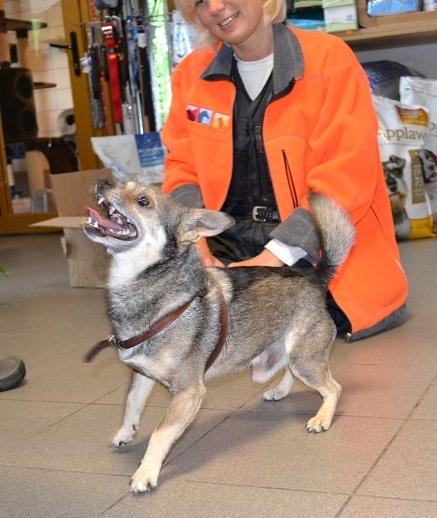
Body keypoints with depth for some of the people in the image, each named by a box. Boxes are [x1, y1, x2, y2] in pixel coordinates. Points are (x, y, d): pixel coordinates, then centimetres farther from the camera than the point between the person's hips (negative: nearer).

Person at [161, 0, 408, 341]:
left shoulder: (329, 59, -7)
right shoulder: (191, 73, 8)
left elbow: (345, 178, -13)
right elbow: (183, 169, 10)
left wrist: (273, 257, -22)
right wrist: (193, 242, -11)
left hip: (322, 251, -3)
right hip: (229, 248, 4)